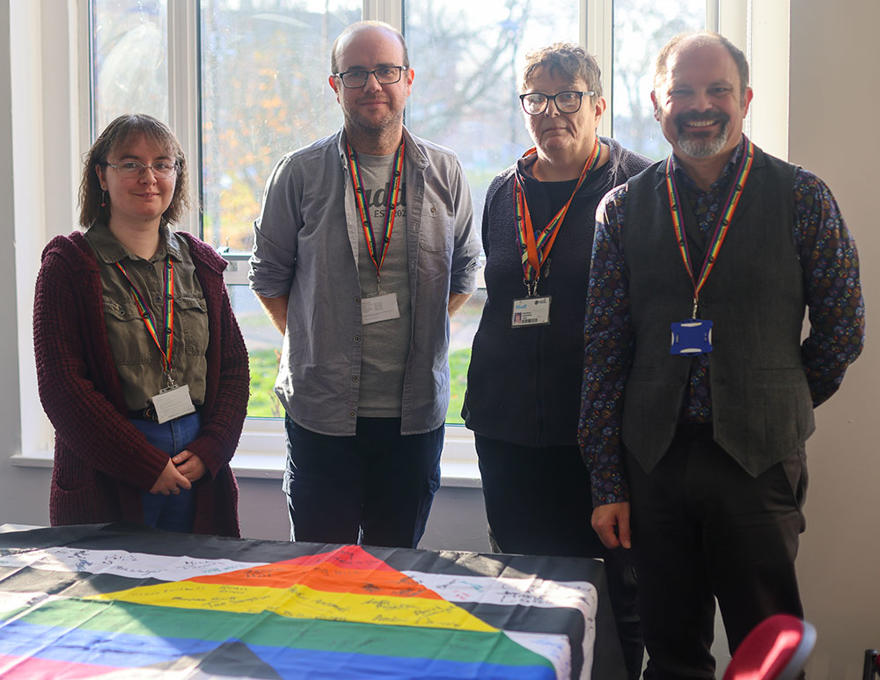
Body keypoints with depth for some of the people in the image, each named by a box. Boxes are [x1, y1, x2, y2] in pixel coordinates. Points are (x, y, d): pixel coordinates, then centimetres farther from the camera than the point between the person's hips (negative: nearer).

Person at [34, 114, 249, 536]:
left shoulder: (200, 264, 11)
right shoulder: (69, 265, -3)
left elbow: (234, 367, 10)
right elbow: (61, 387, -10)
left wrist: (209, 451, -6)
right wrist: (146, 465, -13)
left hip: (200, 471, 4)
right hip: (105, 482, -4)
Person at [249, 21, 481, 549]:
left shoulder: (444, 173, 4)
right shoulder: (301, 174, -1)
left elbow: (466, 270, 14)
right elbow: (270, 273, 7)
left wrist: (421, 334, 6)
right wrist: (310, 345, 1)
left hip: (416, 410, 2)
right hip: (322, 409, -1)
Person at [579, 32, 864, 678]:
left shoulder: (802, 197, -1)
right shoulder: (624, 210, 5)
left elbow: (843, 328, 6)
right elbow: (604, 352, 4)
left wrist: (779, 410, 10)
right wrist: (608, 483, 2)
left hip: (760, 459, -2)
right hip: (653, 460, 2)